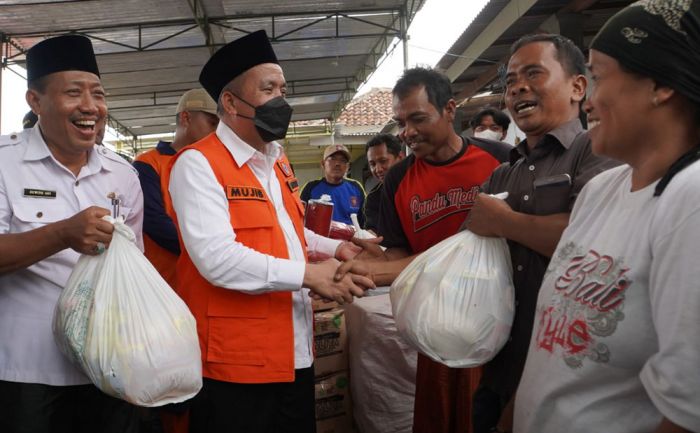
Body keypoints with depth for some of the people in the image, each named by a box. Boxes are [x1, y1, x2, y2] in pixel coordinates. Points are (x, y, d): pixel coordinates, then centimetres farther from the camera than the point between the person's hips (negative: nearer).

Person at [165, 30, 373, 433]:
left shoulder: (279, 161, 15)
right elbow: (216, 258, -24)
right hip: (236, 363, -8)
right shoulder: (197, 164, -13)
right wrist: (309, 274, -23)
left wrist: (335, 248, 8)